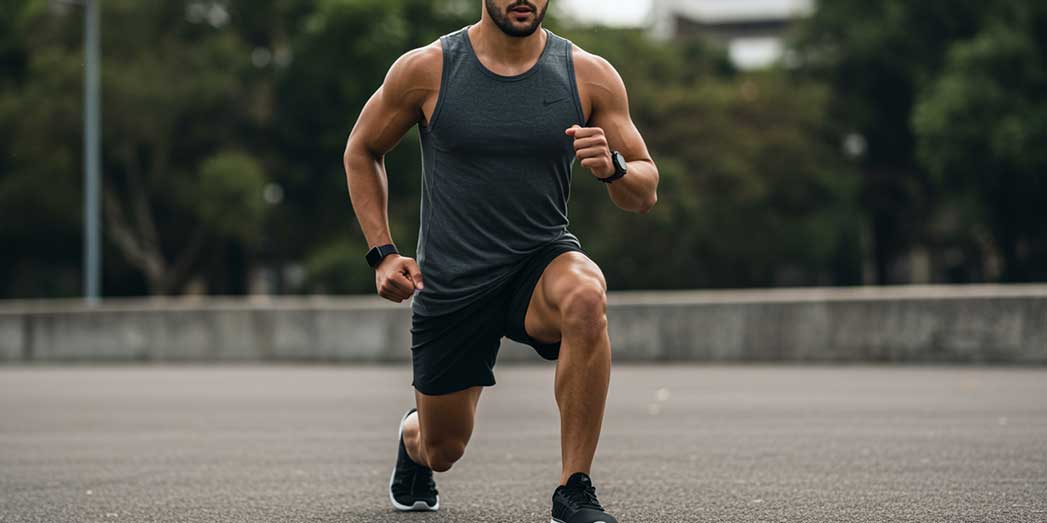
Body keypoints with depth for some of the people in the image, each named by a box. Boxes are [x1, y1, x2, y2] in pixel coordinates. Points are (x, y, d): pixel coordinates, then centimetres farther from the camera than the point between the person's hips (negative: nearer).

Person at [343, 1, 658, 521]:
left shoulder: (590, 77, -7)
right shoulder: (426, 69, -9)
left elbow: (644, 195, -1)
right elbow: (361, 151, 7)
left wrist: (613, 167, -24)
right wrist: (382, 253, -2)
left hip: (541, 258, 0)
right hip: (450, 282, 0)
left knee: (586, 298, -37)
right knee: (443, 450, 10)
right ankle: (413, 435, 52)